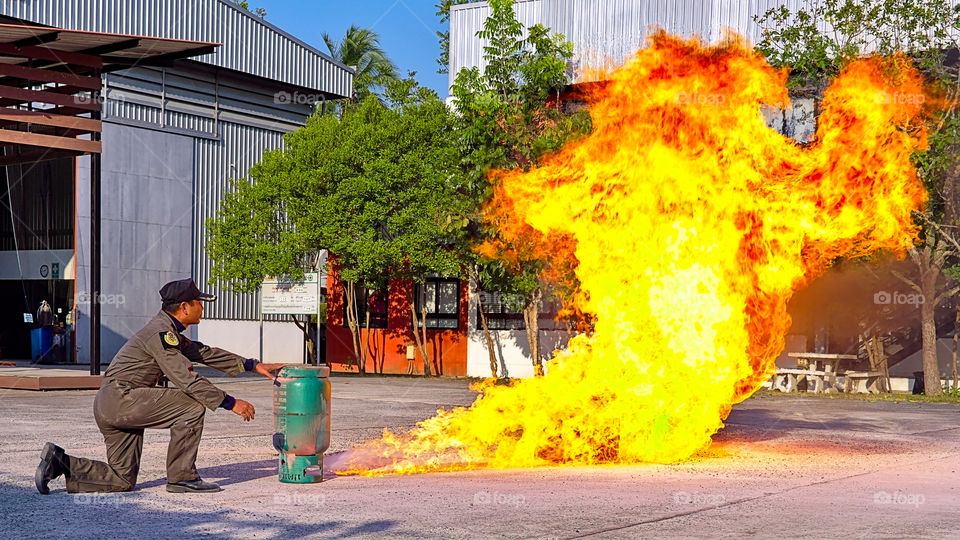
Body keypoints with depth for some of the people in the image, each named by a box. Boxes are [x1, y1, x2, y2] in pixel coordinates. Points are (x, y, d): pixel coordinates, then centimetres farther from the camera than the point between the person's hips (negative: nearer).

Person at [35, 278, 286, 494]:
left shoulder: (169, 332, 17)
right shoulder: (160, 332, -15)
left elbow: (204, 352, 26)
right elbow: (185, 378, -22)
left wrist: (253, 365, 23)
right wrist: (230, 403, -20)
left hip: (108, 406, 10)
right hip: (120, 397, -10)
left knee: (123, 481, 8)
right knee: (192, 405, -15)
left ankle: (59, 462, 8)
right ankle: (181, 477, -9)